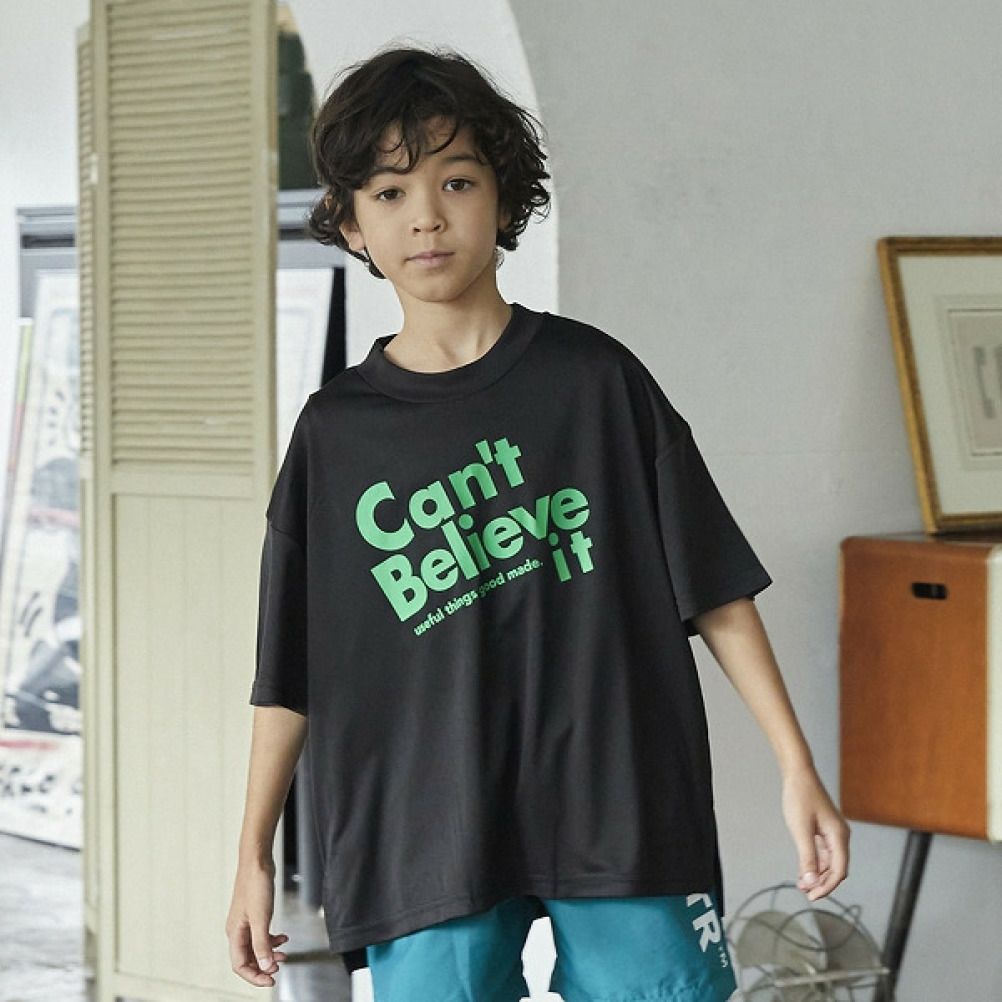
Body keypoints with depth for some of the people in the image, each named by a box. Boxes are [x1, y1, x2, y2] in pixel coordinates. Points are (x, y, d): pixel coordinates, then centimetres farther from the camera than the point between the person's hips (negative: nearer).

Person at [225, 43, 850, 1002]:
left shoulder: (594, 378, 3)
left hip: (623, 818, -1)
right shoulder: (335, 431, 6)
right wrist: (254, 855, 10)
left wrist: (796, 768, 1)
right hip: (423, 842, 1)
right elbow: (289, 672, 10)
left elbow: (714, 587, 5)